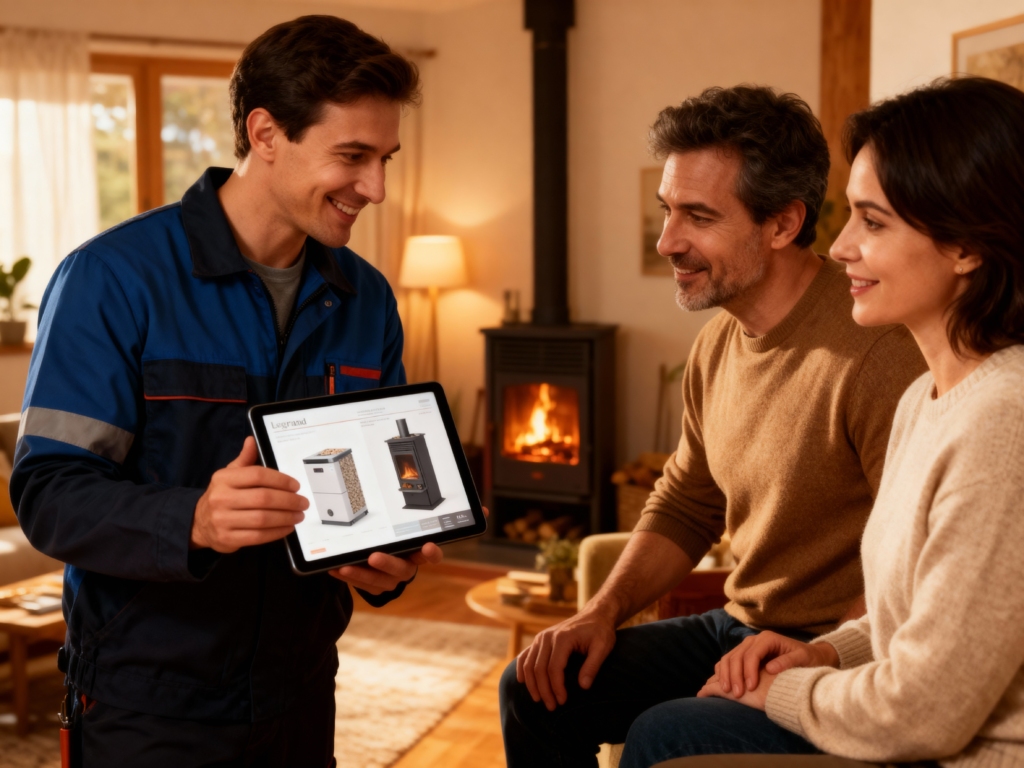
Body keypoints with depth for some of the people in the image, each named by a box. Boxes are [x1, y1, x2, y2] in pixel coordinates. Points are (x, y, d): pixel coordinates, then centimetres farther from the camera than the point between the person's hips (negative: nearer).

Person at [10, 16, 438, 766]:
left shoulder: (367, 301, 3)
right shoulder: (113, 279, -14)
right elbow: (49, 492, -18)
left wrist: (388, 563, -13)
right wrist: (193, 521, -36)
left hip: (301, 694, 5)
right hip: (149, 704, -5)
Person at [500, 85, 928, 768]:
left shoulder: (878, 352, -23)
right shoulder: (719, 341, 6)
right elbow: (685, 507, 17)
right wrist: (605, 610, 4)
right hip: (737, 629, 8)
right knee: (536, 689, 4)